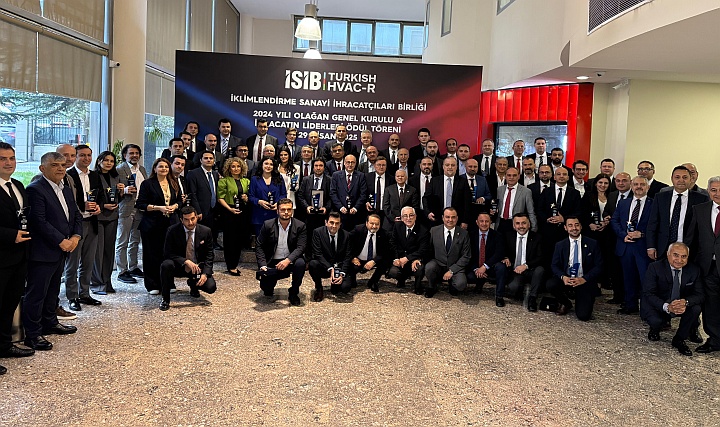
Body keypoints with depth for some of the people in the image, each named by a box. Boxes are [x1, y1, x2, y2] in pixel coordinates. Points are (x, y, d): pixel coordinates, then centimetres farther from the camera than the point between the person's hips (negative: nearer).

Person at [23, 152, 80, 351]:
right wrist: (61, 241, -17)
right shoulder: (35, 189, -13)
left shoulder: (66, 190, 14)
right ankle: (33, 334, 8)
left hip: (61, 250, 8)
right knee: (36, 293, 0)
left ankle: (50, 322, 32)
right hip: (43, 251, -8)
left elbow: (76, 215, 15)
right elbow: (39, 221, -20)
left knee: (53, 290, 19)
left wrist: (75, 237, -2)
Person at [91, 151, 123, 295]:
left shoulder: (115, 178, 15)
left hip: (112, 217, 6)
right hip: (97, 217, -6)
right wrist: (103, 205, -15)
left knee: (109, 249, 8)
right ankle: (97, 283, 4)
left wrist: (121, 191, 0)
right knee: (98, 250, -5)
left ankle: (107, 281, 16)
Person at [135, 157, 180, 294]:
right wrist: (158, 208, -15)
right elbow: (140, 204, -5)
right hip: (152, 225, -3)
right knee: (152, 254, 0)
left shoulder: (174, 184, 14)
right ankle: (152, 286, 9)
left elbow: (179, 200, 21)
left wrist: (175, 206, -1)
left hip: (170, 223, 4)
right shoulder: (147, 184, 0)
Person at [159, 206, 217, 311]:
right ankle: (165, 299, -12)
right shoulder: (172, 230, -12)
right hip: (179, 266, -1)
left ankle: (193, 284, 18)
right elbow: (167, 253, -14)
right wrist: (186, 261, -29)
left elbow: (209, 255, -2)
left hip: (198, 267, 2)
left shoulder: (206, 231, -6)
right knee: (166, 265, -34)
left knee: (211, 287, -21)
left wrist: (205, 273, -17)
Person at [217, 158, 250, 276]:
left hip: (243, 212, 5)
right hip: (229, 213, -4)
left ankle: (235, 265, 16)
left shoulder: (246, 181, 14)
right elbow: (220, 198, -5)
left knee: (240, 239, 5)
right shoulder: (224, 181, 0)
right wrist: (230, 209, -17)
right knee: (230, 239, -1)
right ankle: (231, 266, 6)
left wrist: (247, 199, -3)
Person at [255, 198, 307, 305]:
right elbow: (259, 247, -2)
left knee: (300, 263, -32)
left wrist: (288, 260, -30)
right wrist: (263, 265, -17)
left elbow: (301, 247, -13)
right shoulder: (268, 225, -4)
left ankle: (294, 292, -7)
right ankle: (269, 291, 21)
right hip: (272, 263, 0)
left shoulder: (300, 226, -5)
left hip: (290, 261, 0)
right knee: (265, 284, -22)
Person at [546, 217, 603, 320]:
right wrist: (563, 277, -20)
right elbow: (555, 266, 2)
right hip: (566, 279, 2)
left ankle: (583, 303, 23)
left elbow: (598, 266, -3)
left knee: (583, 316, -17)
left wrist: (584, 279, -19)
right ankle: (566, 304, 3)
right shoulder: (560, 245, 4)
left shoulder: (592, 244, -1)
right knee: (550, 284, -31)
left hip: (585, 281, -2)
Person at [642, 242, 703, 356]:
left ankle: (679, 339, -3)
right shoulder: (654, 268, -18)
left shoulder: (694, 270, -8)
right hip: (659, 306, -3)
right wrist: (667, 307, -40)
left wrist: (685, 302, -36)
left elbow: (699, 295, -11)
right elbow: (648, 294, -22)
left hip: (682, 305, 4)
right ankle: (654, 330, 10)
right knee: (656, 321, -32)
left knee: (695, 308, -26)